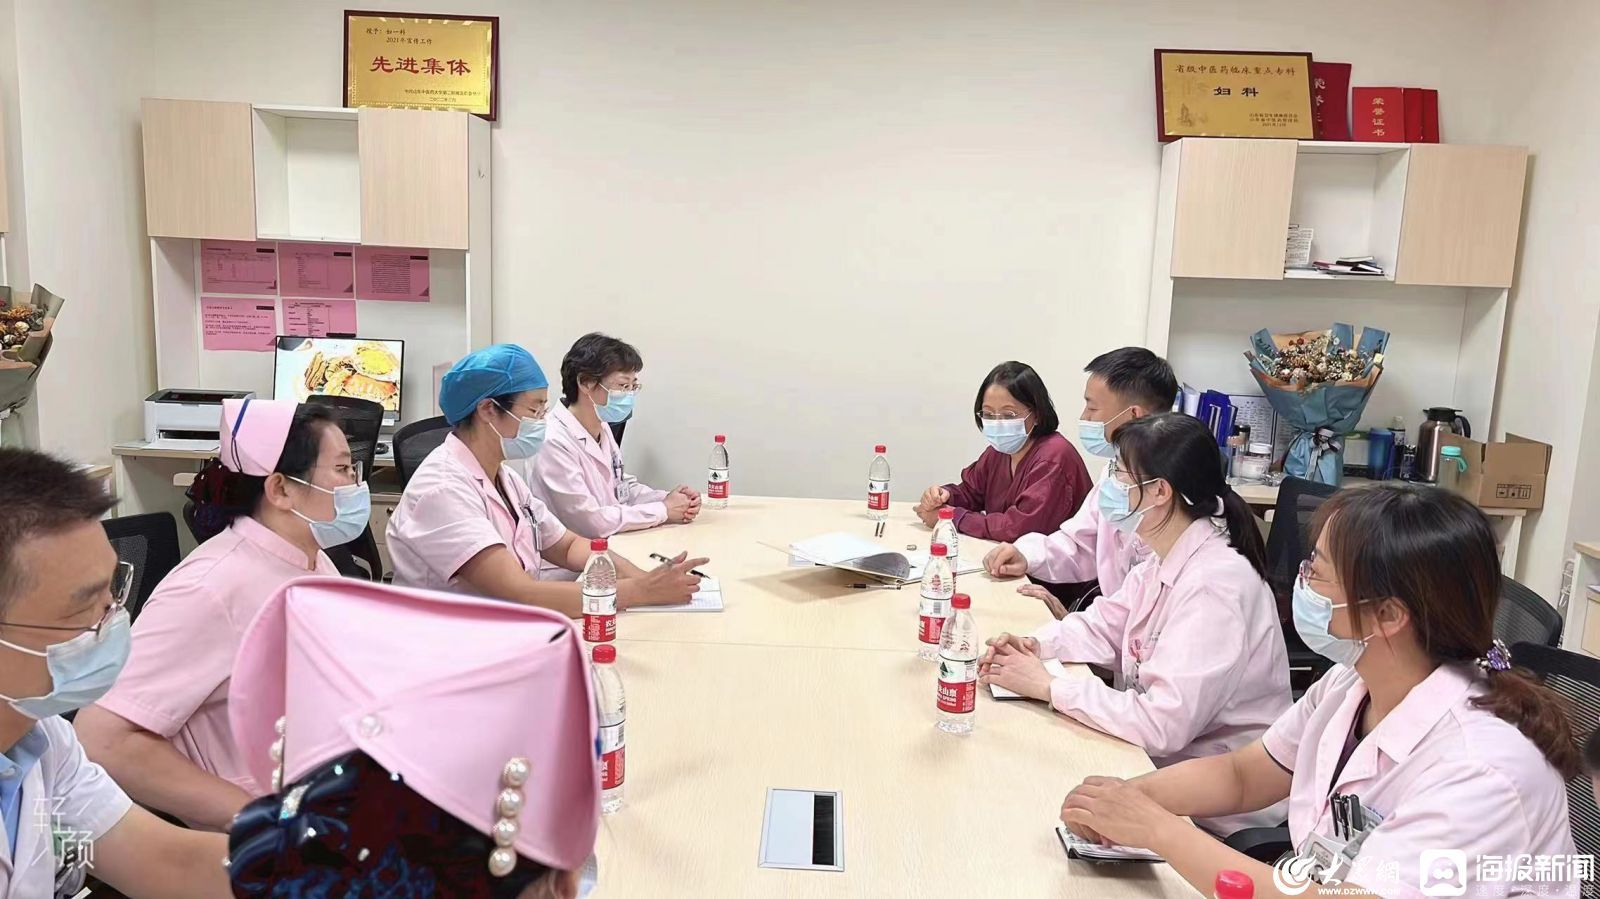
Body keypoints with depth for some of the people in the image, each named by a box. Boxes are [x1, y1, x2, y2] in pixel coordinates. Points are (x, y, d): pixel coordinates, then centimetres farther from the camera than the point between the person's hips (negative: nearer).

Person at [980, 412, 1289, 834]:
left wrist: (1049, 686, -23)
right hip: (1160, 763, 7)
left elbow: (1162, 725, -31)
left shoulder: (1215, 586, -27)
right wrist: (1032, 646, -9)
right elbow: (1101, 627, 10)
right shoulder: (1163, 564, 1)